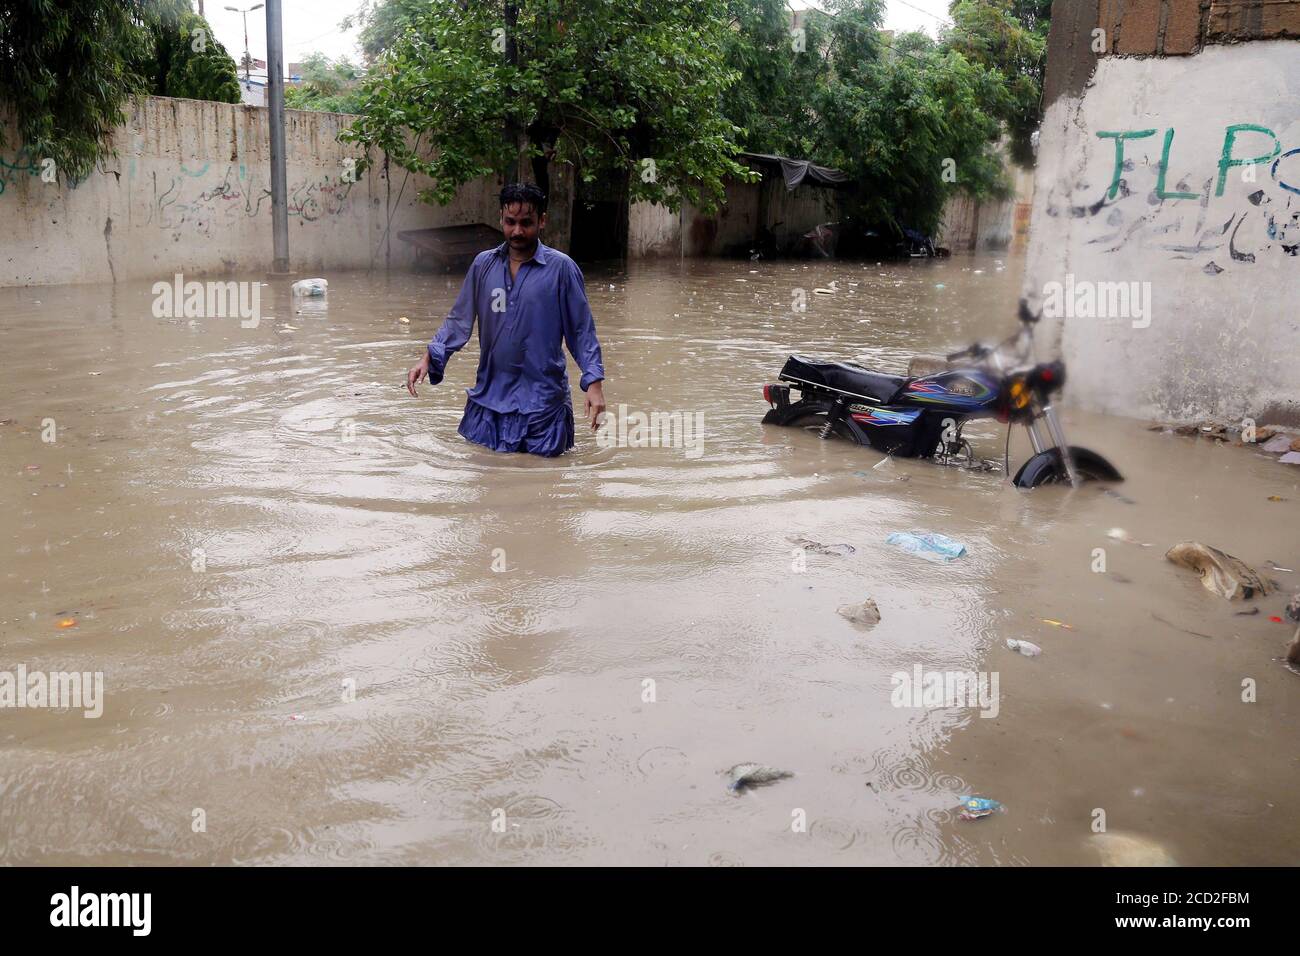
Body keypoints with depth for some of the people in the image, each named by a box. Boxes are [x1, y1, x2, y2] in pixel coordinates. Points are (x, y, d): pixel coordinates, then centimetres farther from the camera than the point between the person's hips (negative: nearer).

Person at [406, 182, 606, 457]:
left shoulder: (561, 267, -6)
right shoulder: (484, 264, 4)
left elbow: (581, 330, -4)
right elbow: (459, 320, 10)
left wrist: (594, 382, -12)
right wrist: (429, 358, -1)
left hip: (543, 399, -3)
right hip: (489, 395, 4)